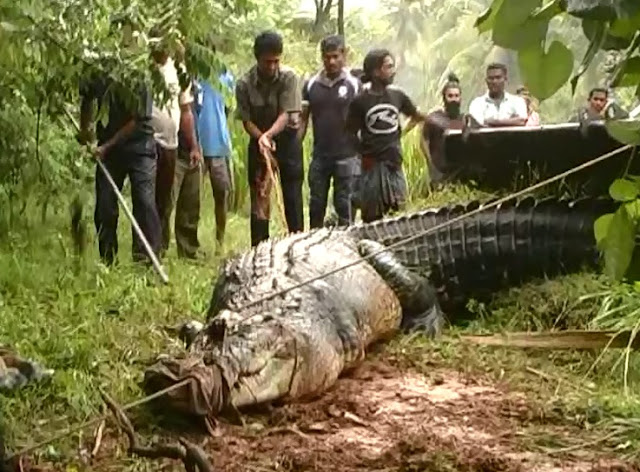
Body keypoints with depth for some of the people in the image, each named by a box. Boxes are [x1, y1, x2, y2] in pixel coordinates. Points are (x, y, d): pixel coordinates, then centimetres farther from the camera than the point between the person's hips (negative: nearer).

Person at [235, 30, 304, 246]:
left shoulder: (289, 77, -16)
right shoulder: (244, 84, -13)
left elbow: (287, 114, -21)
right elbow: (247, 120, -10)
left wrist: (269, 135, -37)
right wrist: (262, 140, -25)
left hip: (286, 138, -1)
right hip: (259, 141, 1)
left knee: (293, 195, 0)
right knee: (259, 196, 1)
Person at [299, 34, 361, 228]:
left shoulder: (354, 84, -1)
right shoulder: (311, 85, 6)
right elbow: (303, 119, 9)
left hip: (346, 156, -3)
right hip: (319, 156, 3)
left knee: (345, 206, 1)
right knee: (316, 206, 9)